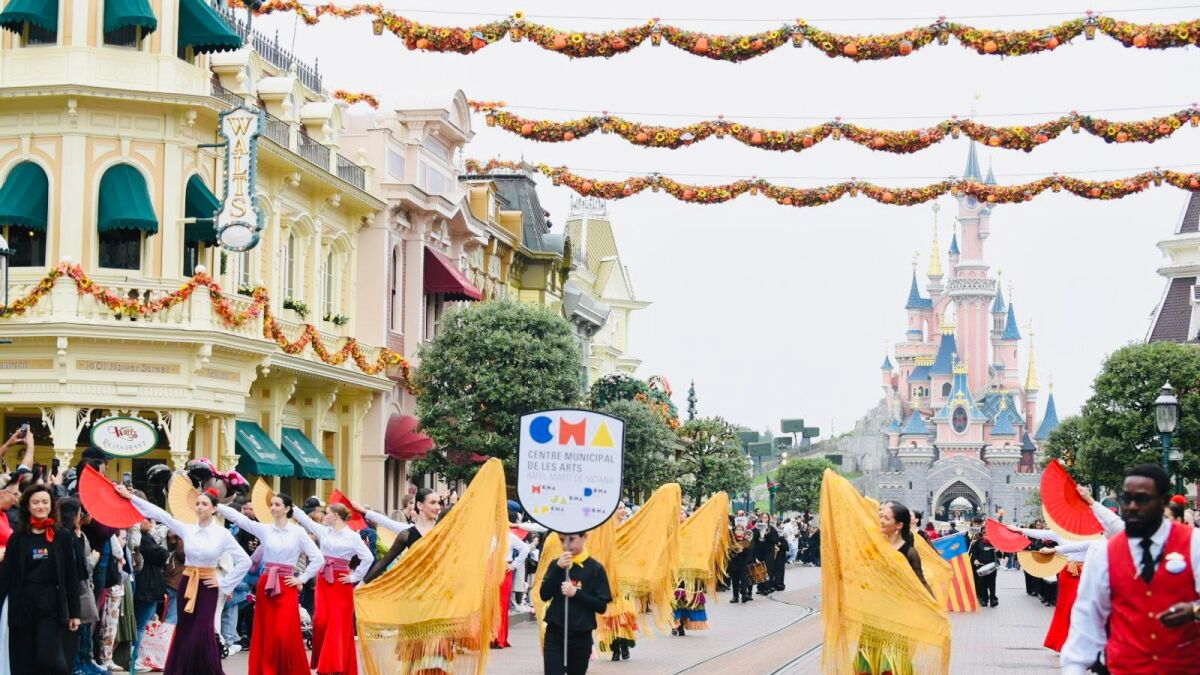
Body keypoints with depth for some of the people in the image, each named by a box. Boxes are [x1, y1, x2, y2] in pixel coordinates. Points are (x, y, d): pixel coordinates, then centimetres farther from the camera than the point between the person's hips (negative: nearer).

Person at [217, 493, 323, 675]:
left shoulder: (298, 531, -1)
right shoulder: (264, 529, 4)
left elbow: (318, 558, 0)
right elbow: (239, 518, -4)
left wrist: (302, 579, -1)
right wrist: (216, 506, -13)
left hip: (287, 587, -3)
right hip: (266, 585, 3)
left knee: (285, 634, -11)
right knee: (265, 634, 4)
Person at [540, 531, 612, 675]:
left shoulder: (595, 568, -4)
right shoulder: (556, 564, 4)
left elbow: (601, 606, -5)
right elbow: (544, 595, -6)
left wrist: (576, 593, -18)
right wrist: (558, 569, -17)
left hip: (581, 636, -1)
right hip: (555, 634, 1)